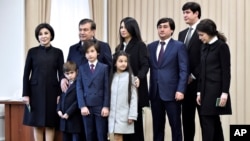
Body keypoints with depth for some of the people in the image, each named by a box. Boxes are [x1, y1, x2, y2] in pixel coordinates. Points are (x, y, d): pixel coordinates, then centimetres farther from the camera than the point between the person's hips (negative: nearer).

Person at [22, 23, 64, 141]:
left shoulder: (57, 52, 4)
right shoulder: (32, 52, 3)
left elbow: (61, 74, 3)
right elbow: (26, 73, 2)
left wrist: (60, 94, -5)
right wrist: (25, 94, -4)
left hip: (52, 91, 0)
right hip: (36, 91, 0)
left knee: (50, 124, 3)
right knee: (37, 124, 4)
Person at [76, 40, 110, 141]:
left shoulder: (104, 67, 4)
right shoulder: (81, 68, 8)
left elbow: (107, 88, 0)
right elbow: (79, 88, 3)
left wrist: (106, 106, -8)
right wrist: (82, 106, -7)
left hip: (100, 106, -2)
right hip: (86, 106, 2)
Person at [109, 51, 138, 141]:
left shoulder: (130, 77, -5)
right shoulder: (111, 77, 7)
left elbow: (133, 97, -6)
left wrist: (132, 115, -10)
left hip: (124, 115, -3)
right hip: (113, 114, 3)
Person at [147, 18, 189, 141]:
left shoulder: (179, 46, -1)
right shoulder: (151, 46, 13)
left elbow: (184, 71, -6)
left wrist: (180, 90, -15)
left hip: (171, 92, -4)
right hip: (155, 92, 4)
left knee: (175, 125, 1)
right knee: (157, 125, 10)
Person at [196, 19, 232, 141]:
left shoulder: (222, 46, -8)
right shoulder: (204, 47, 13)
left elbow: (226, 71, -11)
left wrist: (225, 92, -16)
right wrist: (199, 91, 11)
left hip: (216, 89, -7)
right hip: (205, 89, 8)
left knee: (207, 121, -8)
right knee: (213, 122, 10)